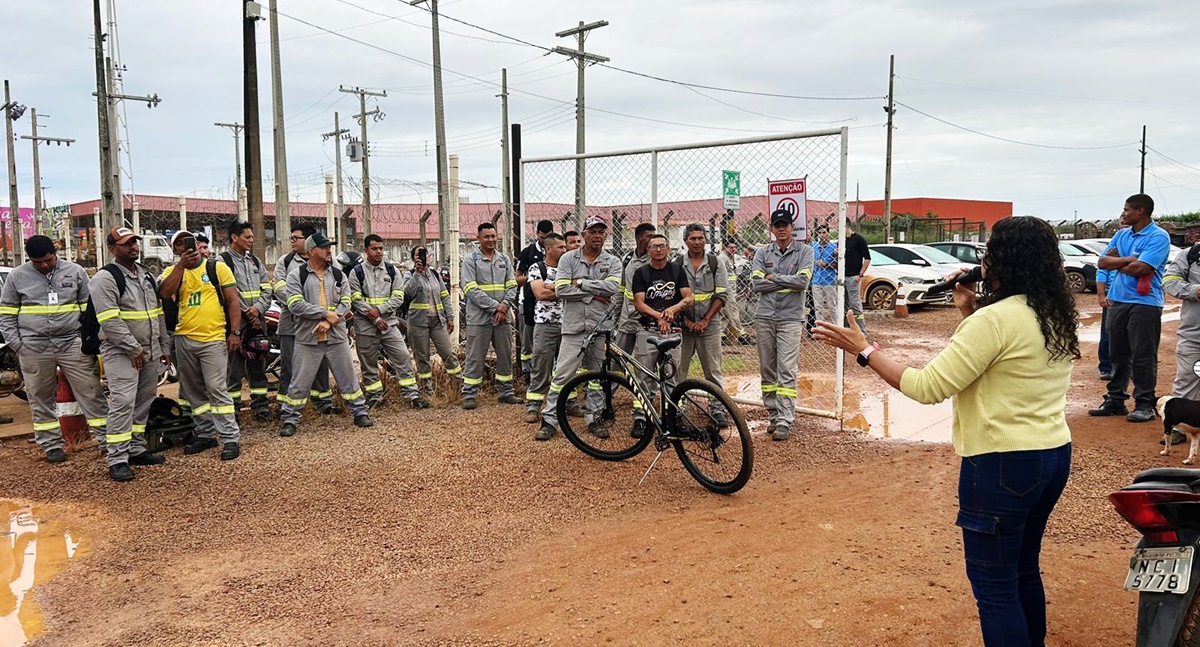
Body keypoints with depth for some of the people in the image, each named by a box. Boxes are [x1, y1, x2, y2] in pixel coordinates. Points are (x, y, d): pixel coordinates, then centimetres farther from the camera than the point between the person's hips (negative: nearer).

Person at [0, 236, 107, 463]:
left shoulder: (75, 272, 4)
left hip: (72, 344, -1)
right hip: (34, 348, 1)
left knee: (91, 394, 0)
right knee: (40, 400, 8)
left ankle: (107, 440, 5)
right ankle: (52, 446, 19)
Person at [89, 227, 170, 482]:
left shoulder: (147, 276, 15)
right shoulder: (105, 277, -10)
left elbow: (158, 314, 19)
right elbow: (110, 320, -18)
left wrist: (164, 347, 16)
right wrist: (134, 348, -19)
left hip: (150, 352, 8)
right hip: (121, 352, -8)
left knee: (143, 403, 12)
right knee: (123, 403, -11)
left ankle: (136, 450, 22)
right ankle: (117, 460, -7)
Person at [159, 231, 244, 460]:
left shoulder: (218, 267, 1)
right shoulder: (172, 271, 9)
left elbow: (233, 301, -1)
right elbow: (164, 293, -12)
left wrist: (235, 332, -8)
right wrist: (181, 265, -16)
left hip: (213, 339, -5)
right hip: (184, 339, 5)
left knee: (217, 390, -10)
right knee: (194, 392, 14)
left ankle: (231, 438, -5)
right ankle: (206, 434, 26)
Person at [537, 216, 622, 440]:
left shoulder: (613, 262, 7)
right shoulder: (568, 259, 3)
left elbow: (613, 288, -12)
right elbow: (561, 289, -9)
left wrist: (581, 282, -11)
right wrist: (594, 294, -9)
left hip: (601, 328, 2)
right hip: (574, 327, -2)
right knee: (562, 375, -5)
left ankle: (594, 419, 22)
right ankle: (549, 420, 2)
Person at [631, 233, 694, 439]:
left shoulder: (677, 270, 10)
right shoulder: (641, 273, 6)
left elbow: (688, 298, 2)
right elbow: (638, 303, -3)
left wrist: (673, 308, -18)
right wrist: (659, 316, -18)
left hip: (672, 330, 1)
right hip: (647, 330, -1)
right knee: (644, 378, -2)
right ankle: (640, 419, 4)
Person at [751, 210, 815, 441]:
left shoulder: (804, 251, 2)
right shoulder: (762, 253, 8)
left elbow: (803, 281, -12)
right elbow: (755, 284, -5)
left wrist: (773, 277, -7)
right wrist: (788, 281, -8)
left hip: (791, 318, -3)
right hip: (764, 317, 3)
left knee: (787, 370, -8)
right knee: (767, 369, 8)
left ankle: (784, 421, -9)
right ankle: (773, 415, 18)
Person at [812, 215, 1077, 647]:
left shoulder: (996, 319, -22)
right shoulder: (1057, 317, 6)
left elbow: (927, 387, -22)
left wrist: (863, 349, -14)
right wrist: (968, 312, 9)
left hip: (1003, 465, -10)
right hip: (1054, 454, 10)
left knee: (994, 586, 3)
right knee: (1024, 570, 25)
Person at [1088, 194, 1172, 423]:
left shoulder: (1158, 237, -9)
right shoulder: (1122, 235, 13)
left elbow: (1139, 268, -19)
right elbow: (1103, 262, 4)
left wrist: (1117, 261, -2)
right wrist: (1129, 260, -11)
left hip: (1145, 303, -7)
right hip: (1117, 301, 7)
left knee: (1143, 357, -2)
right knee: (1118, 354, 12)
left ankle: (1145, 404, 6)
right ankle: (1115, 400, 19)